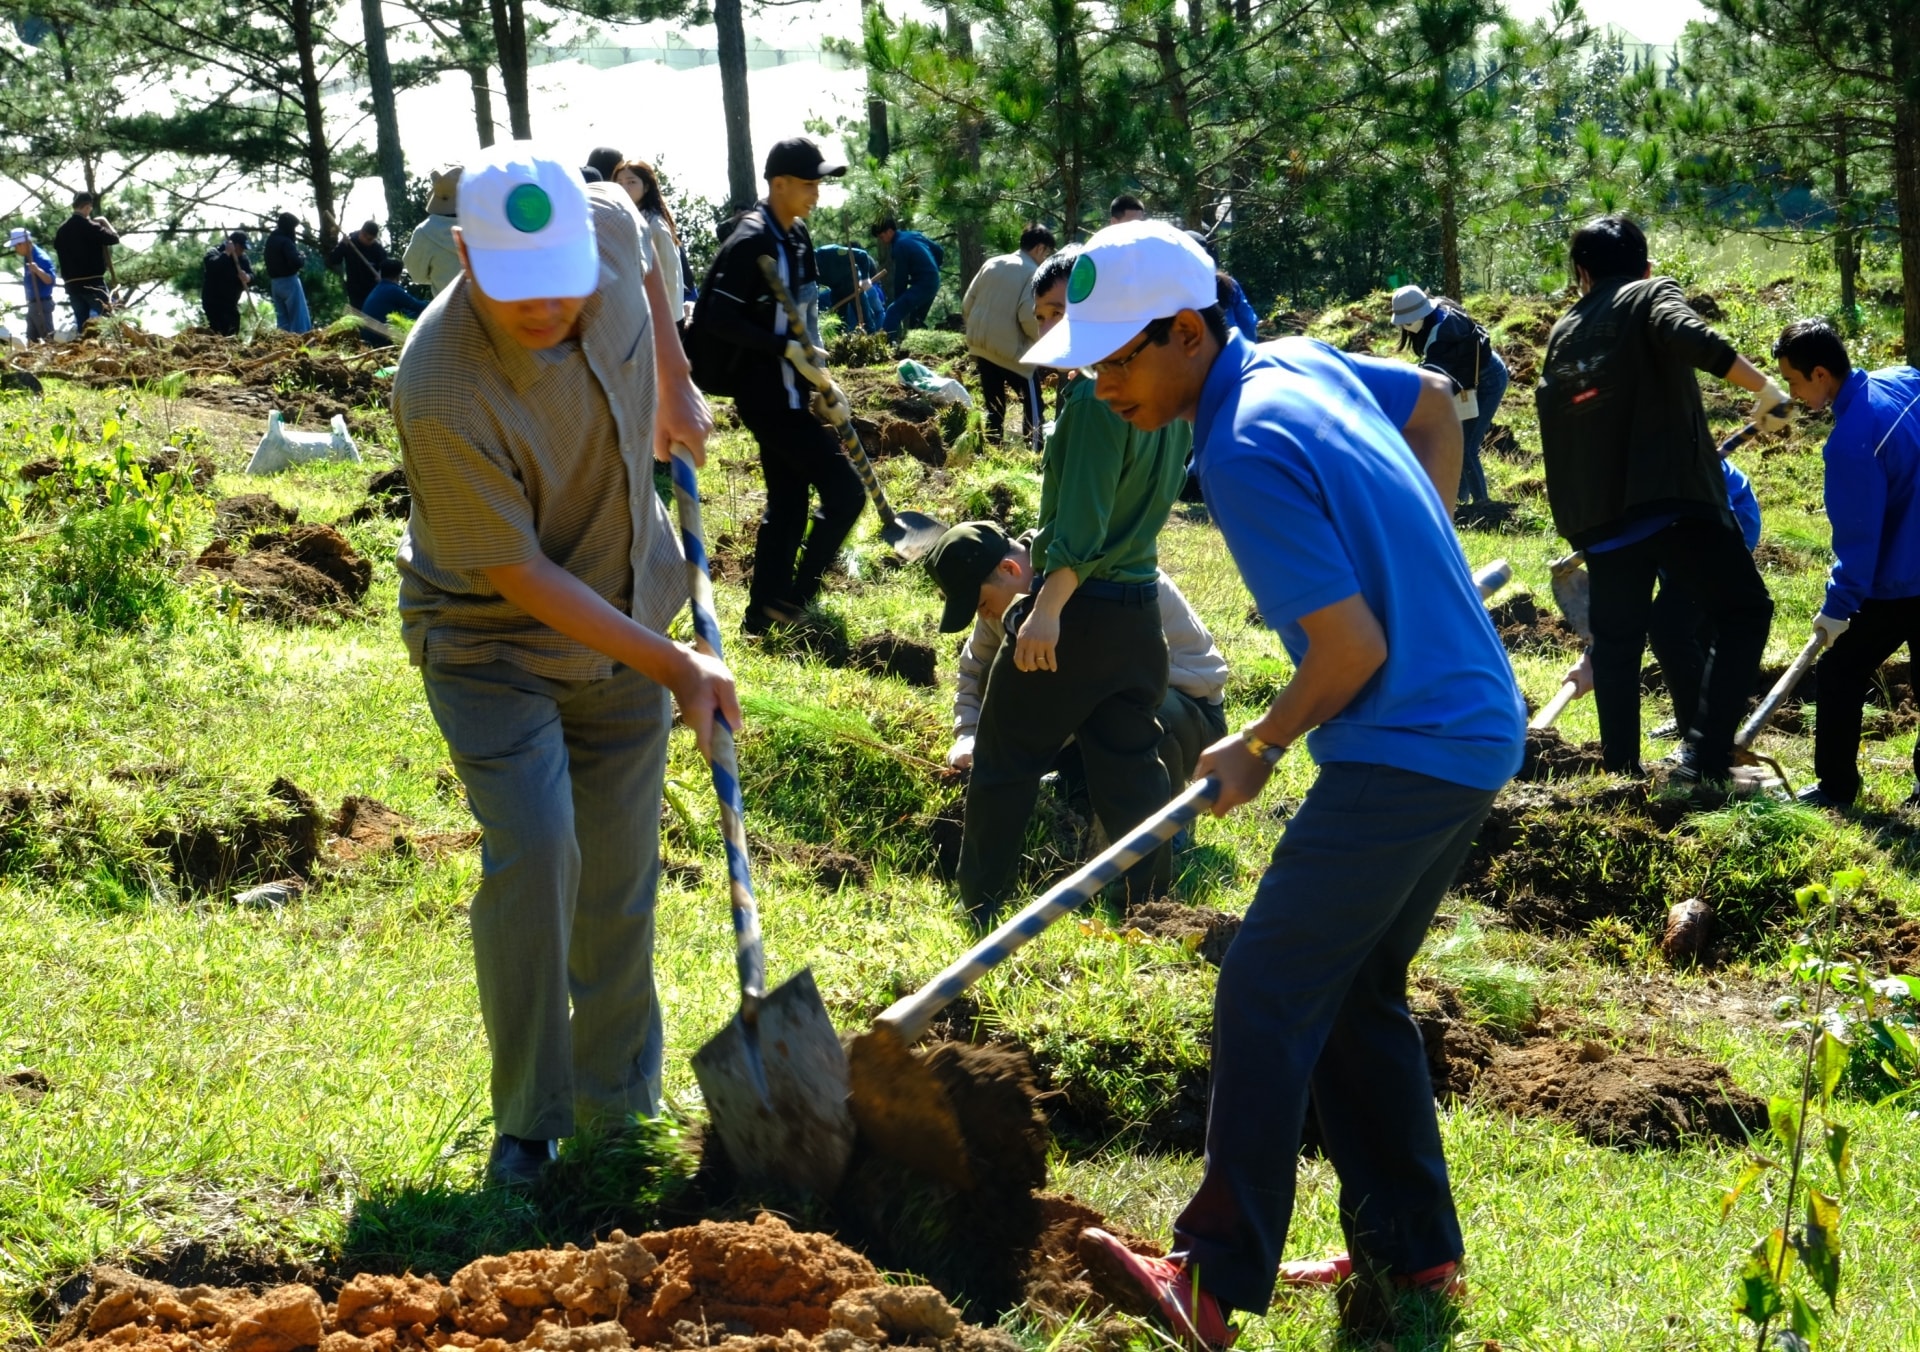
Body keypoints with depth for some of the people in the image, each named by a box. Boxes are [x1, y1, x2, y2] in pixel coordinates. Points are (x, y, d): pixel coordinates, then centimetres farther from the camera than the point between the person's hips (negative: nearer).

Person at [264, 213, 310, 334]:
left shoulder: (271, 240, 11)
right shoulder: (286, 241, -16)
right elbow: (296, 262, -24)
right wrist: (302, 256, -2)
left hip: (274, 283, 8)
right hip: (289, 281, -8)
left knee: (282, 318, 11)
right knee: (299, 317, -5)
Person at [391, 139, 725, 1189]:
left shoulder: (609, 226, -19)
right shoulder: (442, 395, -34)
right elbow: (520, 574, -25)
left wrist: (675, 390, 11)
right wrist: (673, 668, -21)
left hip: (624, 614, 5)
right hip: (491, 639, -5)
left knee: (620, 870, 10)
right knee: (533, 853, -20)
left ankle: (618, 1101, 24)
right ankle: (527, 1120, -5)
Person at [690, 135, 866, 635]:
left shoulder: (797, 236, 10)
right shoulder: (751, 241, -18)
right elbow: (720, 319, -23)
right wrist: (785, 348, -23)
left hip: (787, 394, 9)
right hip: (768, 396, -9)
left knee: (788, 504, 13)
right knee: (845, 492, -9)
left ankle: (765, 614, 19)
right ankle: (791, 598, -2)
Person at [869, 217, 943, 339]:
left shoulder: (899, 246, -12)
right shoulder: (914, 235, 14)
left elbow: (901, 276, -10)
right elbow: (939, 251, 19)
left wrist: (898, 299, -2)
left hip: (922, 285, -10)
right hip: (933, 282, 10)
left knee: (893, 312, -17)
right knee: (916, 320, 21)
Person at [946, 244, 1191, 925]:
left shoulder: (1096, 394, -17)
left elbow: (1082, 520, -23)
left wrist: (1047, 609, -25)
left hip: (1077, 610, -8)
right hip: (1141, 607, 8)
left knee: (1004, 763, 6)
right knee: (1130, 770, 12)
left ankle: (977, 912, 11)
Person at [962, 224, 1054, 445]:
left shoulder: (991, 264, 9)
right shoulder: (1033, 273, -10)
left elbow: (967, 305, 10)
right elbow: (1029, 317, -19)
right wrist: (1043, 339, -1)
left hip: (980, 346, 6)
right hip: (1012, 351, -6)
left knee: (994, 408, 14)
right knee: (1033, 405, 5)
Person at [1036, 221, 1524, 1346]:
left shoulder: (1244, 453, -21)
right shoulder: (1303, 367, 7)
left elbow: (1353, 653, -23)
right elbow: (1436, 397, 28)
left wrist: (1257, 750, -5)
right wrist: (1417, 552, 32)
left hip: (1407, 748, -10)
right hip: (1474, 730, 10)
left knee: (1268, 993, -9)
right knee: (1355, 992, 18)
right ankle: (1414, 1251, 23)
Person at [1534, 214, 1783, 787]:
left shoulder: (1563, 334, 18)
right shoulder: (1651, 294, 3)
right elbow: (1690, 338, -20)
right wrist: (1764, 387, -14)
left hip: (1601, 519, 5)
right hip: (1674, 502, -5)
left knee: (1616, 643, 15)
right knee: (1743, 612, 5)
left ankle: (1621, 774, 14)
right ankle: (1704, 759, -8)